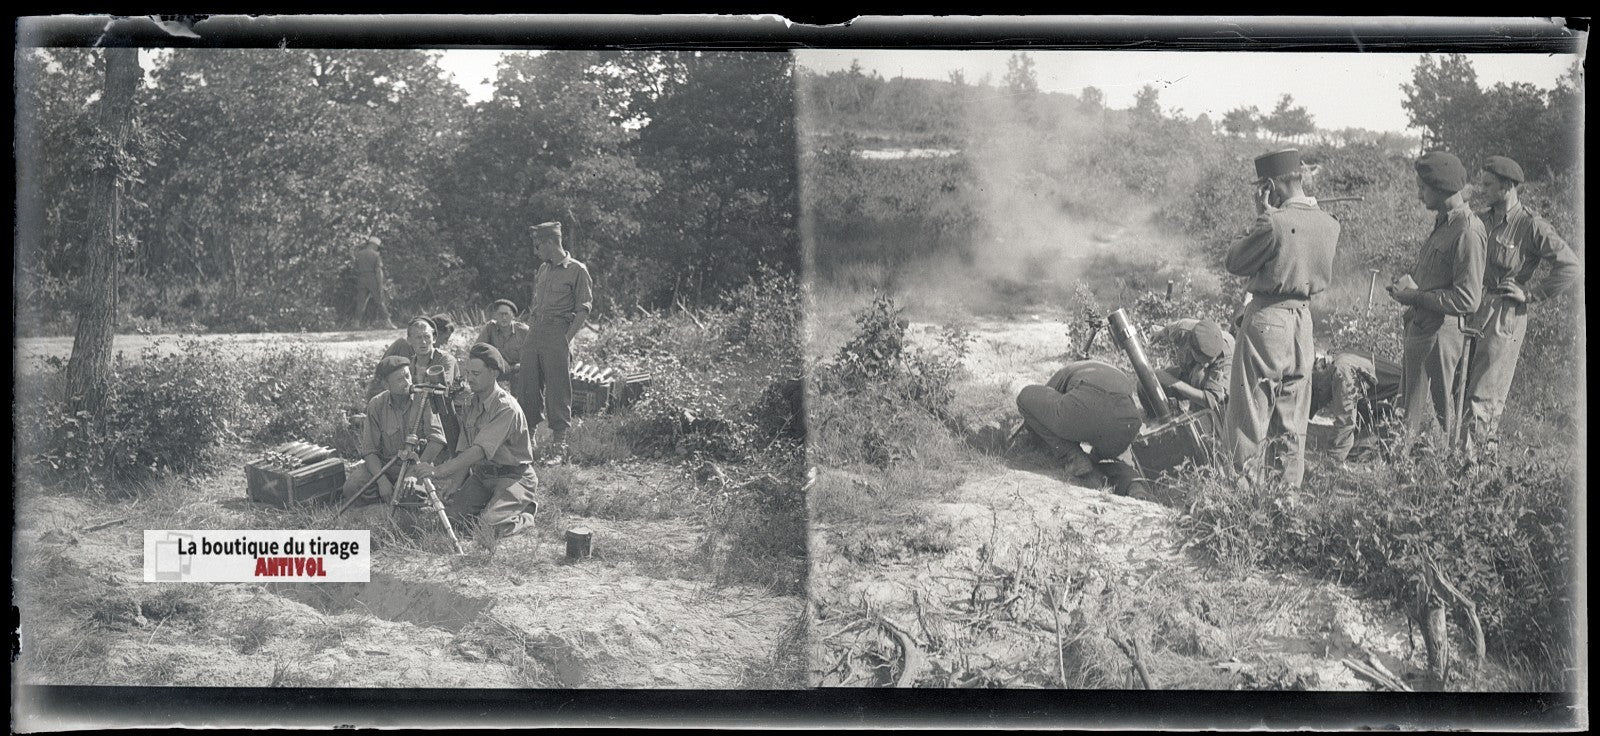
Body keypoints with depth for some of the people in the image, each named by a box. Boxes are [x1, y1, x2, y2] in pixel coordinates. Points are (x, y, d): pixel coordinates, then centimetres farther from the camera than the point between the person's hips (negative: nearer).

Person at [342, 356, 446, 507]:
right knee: (351, 488, -22)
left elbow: (437, 438, -18)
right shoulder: (376, 405, -6)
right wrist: (382, 480, -23)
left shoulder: (423, 400, -11)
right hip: (384, 464, 1)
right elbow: (369, 450, -7)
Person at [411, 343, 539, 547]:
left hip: (512, 476, -8)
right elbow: (464, 449, 7)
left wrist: (438, 471, -40)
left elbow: (480, 451, -33)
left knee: (490, 525, -28)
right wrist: (455, 481, -12)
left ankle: (524, 518, 3)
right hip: (480, 474, 8)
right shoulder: (470, 404, 5)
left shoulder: (506, 408, -23)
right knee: (450, 513, -12)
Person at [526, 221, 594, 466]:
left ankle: (558, 447, -2)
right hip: (535, 333, 7)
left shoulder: (577, 270, -3)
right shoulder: (543, 269, 18)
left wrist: (567, 338, -14)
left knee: (558, 390, -5)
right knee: (529, 385, 5)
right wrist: (530, 329, 13)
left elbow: (583, 310, -6)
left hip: (558, 332, -7)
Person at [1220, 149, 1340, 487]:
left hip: (1267, 318, -7)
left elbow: (1235, 263, -8)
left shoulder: (1274, 223, -19)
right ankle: (1289, 483, 18)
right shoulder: (1329, 225, 2)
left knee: (1251, 411, 0)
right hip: (1303, 318, 7)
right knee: (1292, 417, 14)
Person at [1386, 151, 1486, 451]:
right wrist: (1408, 282, 6)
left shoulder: (1468, 232, -18)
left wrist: (1417, 296, -15)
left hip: (1441, 334, -10)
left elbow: (1467, 300, -22)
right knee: (1411, 412, 15)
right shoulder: (1443, 223, 13)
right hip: (1420, 329, 10)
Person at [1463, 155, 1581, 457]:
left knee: (1484, 397, -6)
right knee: (1461, 390, 11)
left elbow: (1572, 268, -15)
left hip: (1504, 317, -7)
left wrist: (1530, 293, -12)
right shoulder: (1485, 220, 10)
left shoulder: (1532, 226, -11)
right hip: (1473, 313, 7)